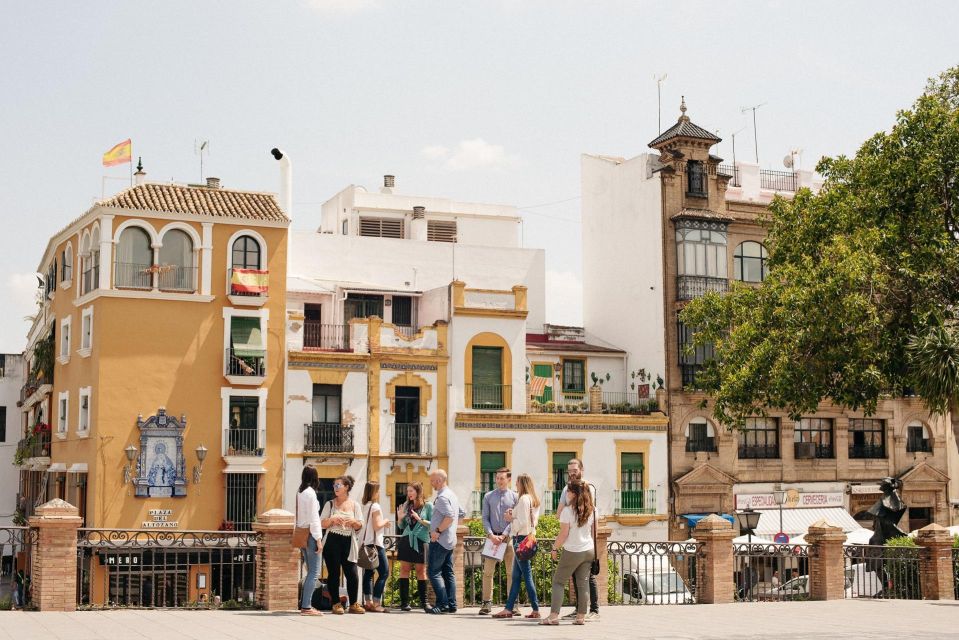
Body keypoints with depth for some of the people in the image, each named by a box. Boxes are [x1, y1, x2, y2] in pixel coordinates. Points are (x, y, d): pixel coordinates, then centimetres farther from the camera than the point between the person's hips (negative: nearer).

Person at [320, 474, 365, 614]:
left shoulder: (354, 505, 10)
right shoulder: (330, 504, 7)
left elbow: (360, 526, 11)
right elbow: (322, 524, 3)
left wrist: (353, 522, -11)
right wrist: (332, 519, -15)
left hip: (348, 542, 1)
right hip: (333, 541, -1)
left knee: (352, 573, -3)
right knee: (334, 573, -1)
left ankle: (353, 604, 7)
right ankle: (336, 604, 7)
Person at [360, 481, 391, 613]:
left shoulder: (364, 506, 13)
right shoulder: (375, 506, -12)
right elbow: (376, 526, -17)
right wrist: (385, 522, 1)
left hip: (365, 543, 9)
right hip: (375, 544, -9)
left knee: (368, 573, 9)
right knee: (384, 572, -6)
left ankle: (368, 602, 8)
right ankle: (375, 603, -12)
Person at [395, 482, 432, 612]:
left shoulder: (428, 506, 0)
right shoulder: (406, 505, 11)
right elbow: (401, 526, 15)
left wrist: (420, 520, -17)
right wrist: (400, 518, -4)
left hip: (421, 541, -3)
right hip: (406, 540, 3)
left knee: (421, 570, 0)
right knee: (404, 569, 0)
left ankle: (423, 601, 7)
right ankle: (404, 602, 2)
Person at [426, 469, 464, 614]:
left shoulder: (442, 497, -15)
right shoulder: (452, 495, 16)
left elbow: (450, 516, -27)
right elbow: (461, 515, 23)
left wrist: (438, 530, -21)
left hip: (439, 540, -10)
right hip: (450, 540, 10)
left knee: (433, 572, -7)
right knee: (448, 572, 10)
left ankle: (442, 604, -10)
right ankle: (451, 605, 10)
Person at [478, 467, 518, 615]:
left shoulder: (514, 497, 4)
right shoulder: (488, 497, 9)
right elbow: (485, 518, 6)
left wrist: (504, 535, -11)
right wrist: (491, 535, -8)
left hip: (509, 537, -1)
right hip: (492, 537, 1)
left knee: (511, 572, 1)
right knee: (488, 571, -3)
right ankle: (487, 602, 1)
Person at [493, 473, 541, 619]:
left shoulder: (523, 499, -13)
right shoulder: (534, 500, 14)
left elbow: (523, 522, -19)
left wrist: (511, 519, -2)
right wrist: (513, 518, 9)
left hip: (521, 538, -10)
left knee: (527, 575, -5)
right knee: (516, 576, 11)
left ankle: (536, 610, -3)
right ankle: (509, 608, 13)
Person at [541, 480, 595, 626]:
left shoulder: (568, 511, -15)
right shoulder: (592, 510, 3)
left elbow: (563, 534, -14)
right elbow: (593, 532, 11)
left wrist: (554, 548, -2)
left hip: (572, 552, -5)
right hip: (589, 551, 5)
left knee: (558, 582, 4)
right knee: (583, 584, 8)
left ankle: (554, 615, -4)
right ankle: (581, 616, 7)